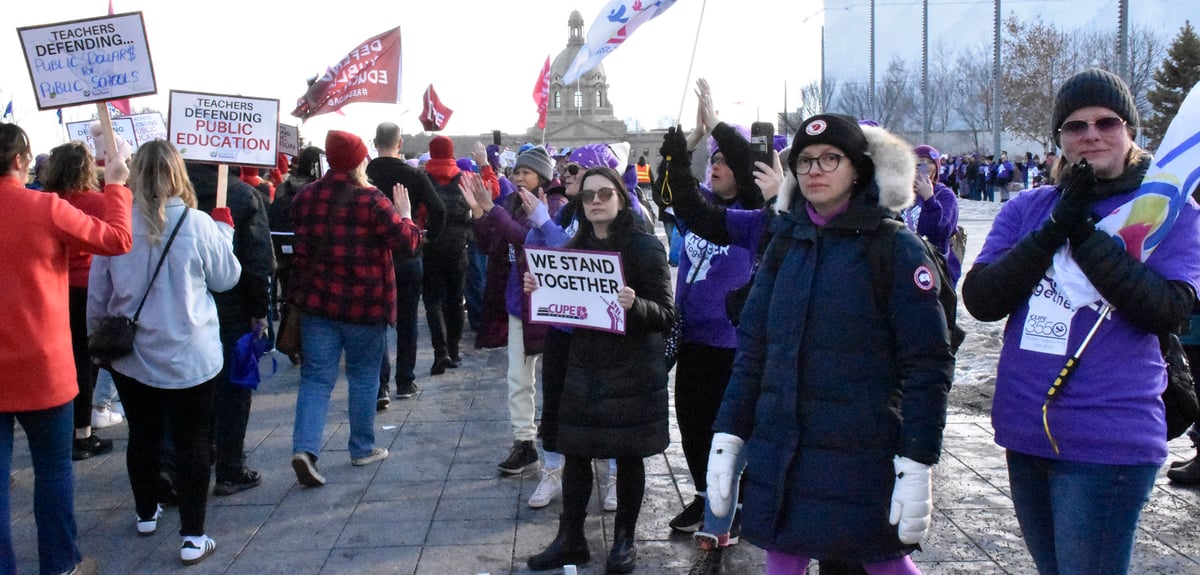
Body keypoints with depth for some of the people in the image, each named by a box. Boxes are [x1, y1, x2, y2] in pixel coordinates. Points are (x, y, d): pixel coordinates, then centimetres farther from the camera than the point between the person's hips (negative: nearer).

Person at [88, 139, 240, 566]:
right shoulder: (198, 225, -15)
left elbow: (96, 295, 2)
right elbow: (226, 278, 1)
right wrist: (224, 226, 11)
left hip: (131, 355, 3)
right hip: (190, 355, -3)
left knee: (142, 435, 18)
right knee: (192, 442, 4)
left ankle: (146, 514, 37)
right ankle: (193, 537, 5)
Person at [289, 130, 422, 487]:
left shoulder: (305, 197, 4)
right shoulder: (372, 201, -13)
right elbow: (408, 242, -14)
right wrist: (405, 215, 1)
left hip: (317, 302, 4)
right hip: (364, 305, -3)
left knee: (316, 377, 5)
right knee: (363, 377, 12)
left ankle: (305, 448, -11)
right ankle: (362, 449, 22)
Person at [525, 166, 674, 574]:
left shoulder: (645, 247, -9)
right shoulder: (575, 248, 7)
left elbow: (666, 315, -12)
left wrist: (635, 305, -32)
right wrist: (538, 290, -5)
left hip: (631, 371, -4)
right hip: (583, 369, 5)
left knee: (628, 456, 6)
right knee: (574, 453, 7)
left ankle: (624, 539, 21)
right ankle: (570, 538, 20)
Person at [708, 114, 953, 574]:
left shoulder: (894, 248, -6)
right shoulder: (785, 244, 8)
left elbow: (928, 365, -9)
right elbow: (752, 350, 9)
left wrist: (916, 465, -14)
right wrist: (726, 438, 4)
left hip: (864, 460, -4)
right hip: (779, 459, 4)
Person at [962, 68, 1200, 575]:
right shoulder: (1027, 208, 7)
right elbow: (980, 300, -5)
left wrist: (1085, 234, -19)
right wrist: (1054, 229, -14)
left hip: (1107, 442, -4)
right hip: (1025, 432, 5)